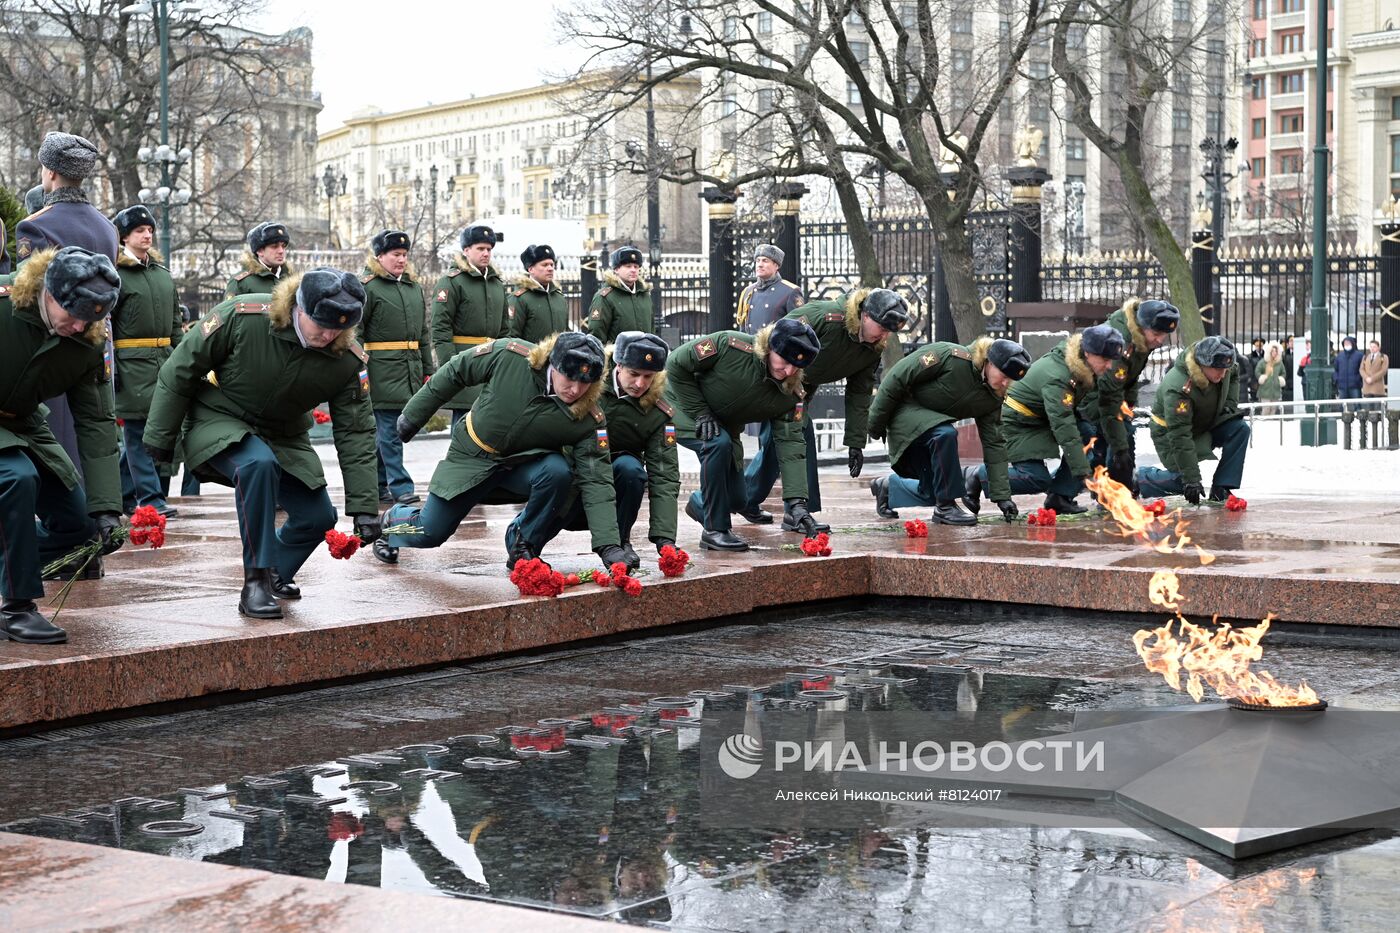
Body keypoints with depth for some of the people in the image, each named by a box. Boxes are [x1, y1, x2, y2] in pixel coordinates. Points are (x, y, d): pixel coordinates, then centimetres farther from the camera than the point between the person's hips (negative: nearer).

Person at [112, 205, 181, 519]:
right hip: (132, 361, -7)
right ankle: (151, 497, -6)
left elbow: (175, 319, 21)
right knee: (138, 428, -5)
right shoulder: (115, 274, -5)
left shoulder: (163, 273, 16)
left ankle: (123, 492, 21)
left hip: (164, 359, 7)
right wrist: (110, 367, -14)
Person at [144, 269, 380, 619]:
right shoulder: (241, 317, -30)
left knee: (318, 517, -2)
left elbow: (355, 432, -11)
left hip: (284, 436, 5)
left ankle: (276, 574, 32)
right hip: (220, 422, -5)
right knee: (259, 465, -35)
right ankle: (256, 583, -26)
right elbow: (180, 370, -17)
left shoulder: (349, 359, -19)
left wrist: (365, 506, -13)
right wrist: (161, 437, -9)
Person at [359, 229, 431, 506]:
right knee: (389, 428, -8)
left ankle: (377, 485, 18)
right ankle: (400, 486, -8)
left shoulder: (414, 288, 17)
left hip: (411, 367, 7)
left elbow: (422, 334, 23)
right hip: (383, 369, -7)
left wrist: (428, 369, 19)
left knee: (385, 430, 11)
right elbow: (354, 331, -8)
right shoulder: (367, 287, -4)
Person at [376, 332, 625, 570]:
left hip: (526, 464, 0)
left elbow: (596, 479, -25)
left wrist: (609, 546, -36)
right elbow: (454, 373, -11)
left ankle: (523, 545, -7)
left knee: (559, 471, -33)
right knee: (430, 534, 6)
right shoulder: (509, 356, -27)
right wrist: (413, 416, 0)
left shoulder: (589, 419, -26)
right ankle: (394, 520, 45)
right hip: (472, 459, 0)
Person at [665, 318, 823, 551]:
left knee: (736, 499, -1)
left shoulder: (789, 394, -18)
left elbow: (790, 444, -20)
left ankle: (700, 504, 37)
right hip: (682, 407, -5)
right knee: (718, 443, -35)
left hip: (723, 424, 5)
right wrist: (700, 412, -24)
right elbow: (676, 365, -23)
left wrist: (797, 502, -30)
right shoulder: (730, 346, -33)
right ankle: (714, 530, -22)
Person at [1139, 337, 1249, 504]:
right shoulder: (1177, 389, -38)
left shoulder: (1220, 363, -16)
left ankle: (1221, 489, -15)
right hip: (1171, 433, -7)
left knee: (1240, 428, -17)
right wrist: (1192, 480, -38)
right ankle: (1139, 477, 6)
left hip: (1209, 424, 7)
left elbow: (1234, 376, 14)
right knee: (1183, 482, -21)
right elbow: (1180, 438, -37)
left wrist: (1231, 402, -4)